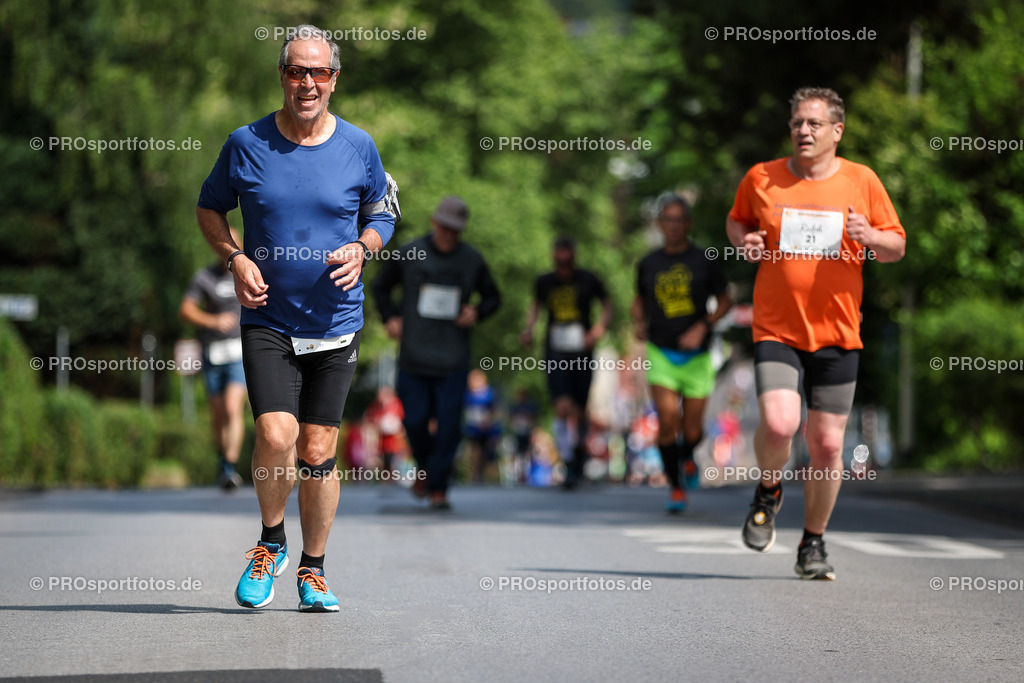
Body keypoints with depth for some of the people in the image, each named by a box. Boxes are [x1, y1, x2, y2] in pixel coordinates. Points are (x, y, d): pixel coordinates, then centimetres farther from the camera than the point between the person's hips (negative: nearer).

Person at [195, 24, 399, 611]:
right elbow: (211, 208, 13)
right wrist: (236, 259, -5)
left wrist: (361, 248, -6)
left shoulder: (359, 146, 1)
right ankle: (272, 541, 10)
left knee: (318, 451, 4)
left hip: (336, 321, 1)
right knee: (275, 437, -17)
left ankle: (313, 569, 21)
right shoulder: (246, 143, -2)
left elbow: (383, 214, 15)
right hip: (268, 320, -1)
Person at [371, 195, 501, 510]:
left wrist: (477, 313, -3)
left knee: (449, 426, -5)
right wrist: (390, 317, 2)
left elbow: (493, 297, 18)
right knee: (415, 421, -1)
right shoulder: (408, 255, 2)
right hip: (413, 357, 0)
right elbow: (380, 287, 18)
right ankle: (425, 468, 27)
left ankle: (438, 487, 4)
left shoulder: (472, 260, 4)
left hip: (453, 362, 0)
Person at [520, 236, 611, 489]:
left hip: (582, 353, 0)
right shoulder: (544, 282, 3)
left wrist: (600, 326, -6)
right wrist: (529, 328, 6)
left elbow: (606, 303, 12)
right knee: (563, 407, -18)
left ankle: (579, 451, 34)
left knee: (579, 412, 5)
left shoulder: (588, 280, -1)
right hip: (555, 354, 0)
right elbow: (536, 304, 22)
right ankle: (569, 466, -13)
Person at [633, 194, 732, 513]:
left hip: (696, 356, 0)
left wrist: (703, 326, -12)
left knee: (692, 431, 3)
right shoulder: (648, 264, 3)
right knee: (667, 423, -14)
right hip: (661, 354, 0)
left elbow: (725, 301, 4)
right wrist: (639, 323, -2)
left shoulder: (704, 262, -2)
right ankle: (675, 488, 1)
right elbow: (639, 300, 19)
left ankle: (687, 457, 39)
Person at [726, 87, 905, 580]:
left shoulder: (862, 182, 3)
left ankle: (813, 544, 22)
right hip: (776, 330, -1)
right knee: (778, 424, -22)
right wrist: (744, 240, -2)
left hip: (837, 334, 1)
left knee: (827, 444, 2)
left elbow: (897, 246, 10)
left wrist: (871, 238, -12)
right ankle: (768, 491, 12)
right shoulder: (761, 178, 3)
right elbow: (736, 220, 21)